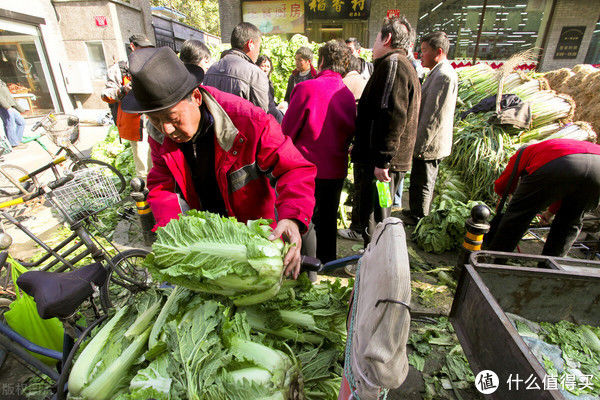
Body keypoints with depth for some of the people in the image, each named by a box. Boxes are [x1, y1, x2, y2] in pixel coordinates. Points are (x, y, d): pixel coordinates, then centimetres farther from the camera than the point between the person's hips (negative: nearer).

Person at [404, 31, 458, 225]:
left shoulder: (444, 76, -20)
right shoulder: (437, 73, 14)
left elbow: (435, 117, -23)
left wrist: (418, 146, -20)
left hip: (429, 146, -10)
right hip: (426, 144, 10)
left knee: (422, 185, 3)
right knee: (418, 182, 21)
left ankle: (418, 222, 19)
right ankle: (415, 215, 37)